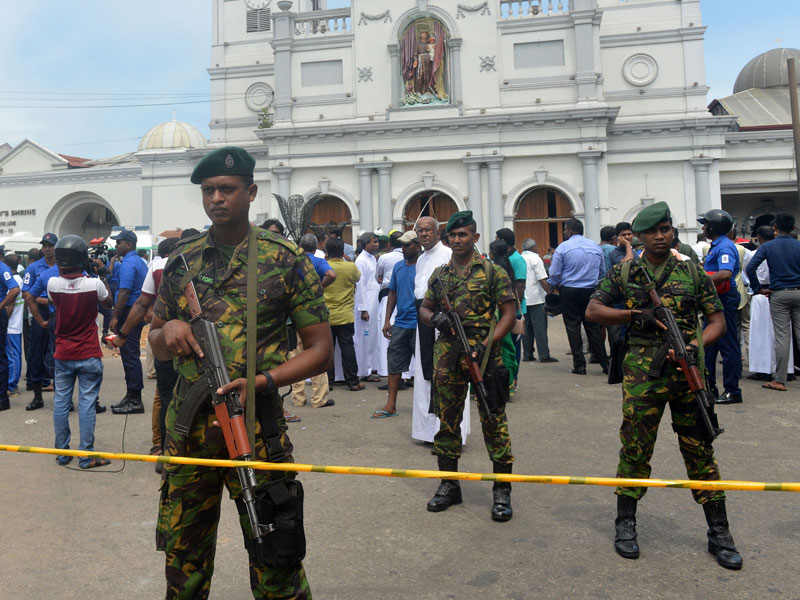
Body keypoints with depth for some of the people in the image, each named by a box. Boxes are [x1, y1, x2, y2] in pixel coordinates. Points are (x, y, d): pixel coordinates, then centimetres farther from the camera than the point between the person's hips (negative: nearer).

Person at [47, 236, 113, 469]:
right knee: (87, 404, 1)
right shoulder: (94, 284, -15)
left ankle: (62, 453, 21)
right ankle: (86, 456, 5)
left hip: (62, 355, 3)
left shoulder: (52, 284, -7)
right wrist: (100, 276, 13)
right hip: (89, 355, -3)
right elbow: (108, 303, 6)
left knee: (61, 402, 12)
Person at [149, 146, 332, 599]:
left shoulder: (286, 260, -4)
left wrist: (261, 381, -18)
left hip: (256, 427, -4)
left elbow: (320, 349, -4)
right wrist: (167, 330, -7)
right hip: (187, 429, 4)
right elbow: (156, 347, 16)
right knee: (183, 558, 19)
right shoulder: (182, 260, 8)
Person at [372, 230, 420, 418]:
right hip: (400, 324, 6)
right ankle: (391, 405, 18)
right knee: (394, 364, 9)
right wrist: (387, 320, 10)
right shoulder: (398, 266, 10)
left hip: (418, 325, -6)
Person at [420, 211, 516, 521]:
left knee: (493, 421, -1)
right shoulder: (439, 274, 13)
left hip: (483, 356, -4)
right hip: (447, 358, 5)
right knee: (447, 421, 11)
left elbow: (509, 312, -4)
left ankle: (502, 490, 13)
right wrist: (435, 318, -5)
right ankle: (449, 485, 25)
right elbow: (424, 308, 20)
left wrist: (487, 344, -15)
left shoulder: (492, 271, -1)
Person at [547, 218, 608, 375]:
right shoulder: (595, 246, 7)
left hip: (569, 291, -4)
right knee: (593, 327, 11)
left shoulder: (563, 247, -7)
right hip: (591, 291, 4)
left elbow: (554, 274, -6)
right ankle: (605, 364, 11)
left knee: (573, 328, 3)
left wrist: (553, 286, 13)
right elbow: (602, 272, 14)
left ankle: (579, 365, 4)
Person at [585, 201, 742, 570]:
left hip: (688, 372, 1)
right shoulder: (623, 272, 5)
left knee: (700, 450, 8)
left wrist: (697, 344, -12)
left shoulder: (693, 272, 7)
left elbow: (717, 320, 7)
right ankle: (625, 524, 22)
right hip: (642, 374, -1)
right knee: (635, 449, 5)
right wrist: (634, 315, -13)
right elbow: (592, 310, 1)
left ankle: (719, 533, 22)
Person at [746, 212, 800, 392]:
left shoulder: (767, 247, -2)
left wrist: (758, 289, -4)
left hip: (779, 295, -2)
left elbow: (750, 268, -13)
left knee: (782, 337, -1)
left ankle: (779, 380, 1)